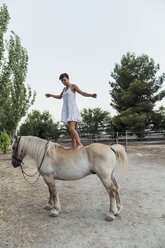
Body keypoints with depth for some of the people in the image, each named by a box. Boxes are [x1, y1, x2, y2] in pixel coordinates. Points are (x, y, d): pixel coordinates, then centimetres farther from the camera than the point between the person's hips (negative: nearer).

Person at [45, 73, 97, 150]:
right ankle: (74, 147, 5)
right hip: (67, 110, 8)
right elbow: (59, 97, 35)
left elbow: (83, 93, -14)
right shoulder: (65, 89, 21)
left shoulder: (73, 86, -2)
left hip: (72, 110, -8)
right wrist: (51, 95, 44)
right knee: (71, 129, 4)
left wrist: (91, 95, -31)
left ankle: (79, 144, -7)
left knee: (71, 128, -18)